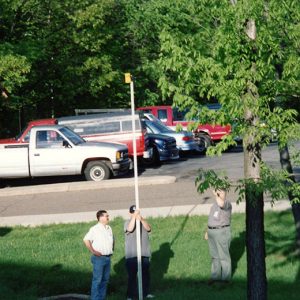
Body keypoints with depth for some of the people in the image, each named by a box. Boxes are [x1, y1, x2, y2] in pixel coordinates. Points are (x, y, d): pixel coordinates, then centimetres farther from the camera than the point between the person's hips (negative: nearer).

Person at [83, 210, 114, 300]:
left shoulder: (109, 228, 14)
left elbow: (112, 239, 30)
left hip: (108, 257, 7)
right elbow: (86, 240, -17)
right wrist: (93, 251, -18)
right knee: (97, 280, -7)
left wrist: (112, 249, 17)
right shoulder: (95, 229, -10)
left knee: (105, 279, 10)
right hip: (99, 258, -7)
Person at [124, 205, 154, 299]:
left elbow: (148, 228, -10)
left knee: (145, 274, 10)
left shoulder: (143, 222, 10)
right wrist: (134, 216, -25)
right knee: (132, 275, -2)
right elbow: (130, 229, -21)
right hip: (132, 255, -4)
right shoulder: (127, 222, 0)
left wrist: (141, 219, -26)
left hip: (144, 253, 4)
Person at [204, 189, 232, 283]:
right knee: (214, 255, 14)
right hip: (212, 232, 8)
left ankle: (225, 278, 6)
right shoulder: (214, 205, 17)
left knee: (224, 256, -1)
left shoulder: (227, 204, -11)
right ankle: (215, 276, 23)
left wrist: (216, 195, -22)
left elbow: (221, 203, -36)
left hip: (222, 232, -8)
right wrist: (207, 231, 22)